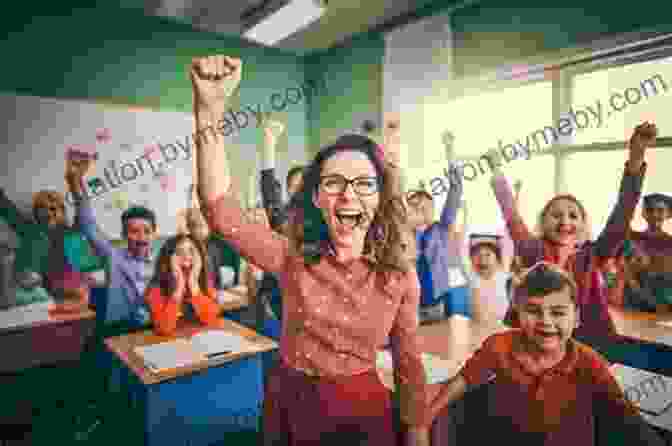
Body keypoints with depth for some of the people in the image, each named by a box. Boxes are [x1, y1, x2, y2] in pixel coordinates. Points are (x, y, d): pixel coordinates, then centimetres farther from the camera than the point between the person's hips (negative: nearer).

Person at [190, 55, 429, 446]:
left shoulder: (401, 276, -12)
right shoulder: (293, 258, -13)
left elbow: (409, 362, -1)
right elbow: (220, 208, -26)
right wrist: (210, 109, -35)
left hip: (364, 411, 0)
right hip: (292, 406, 1)